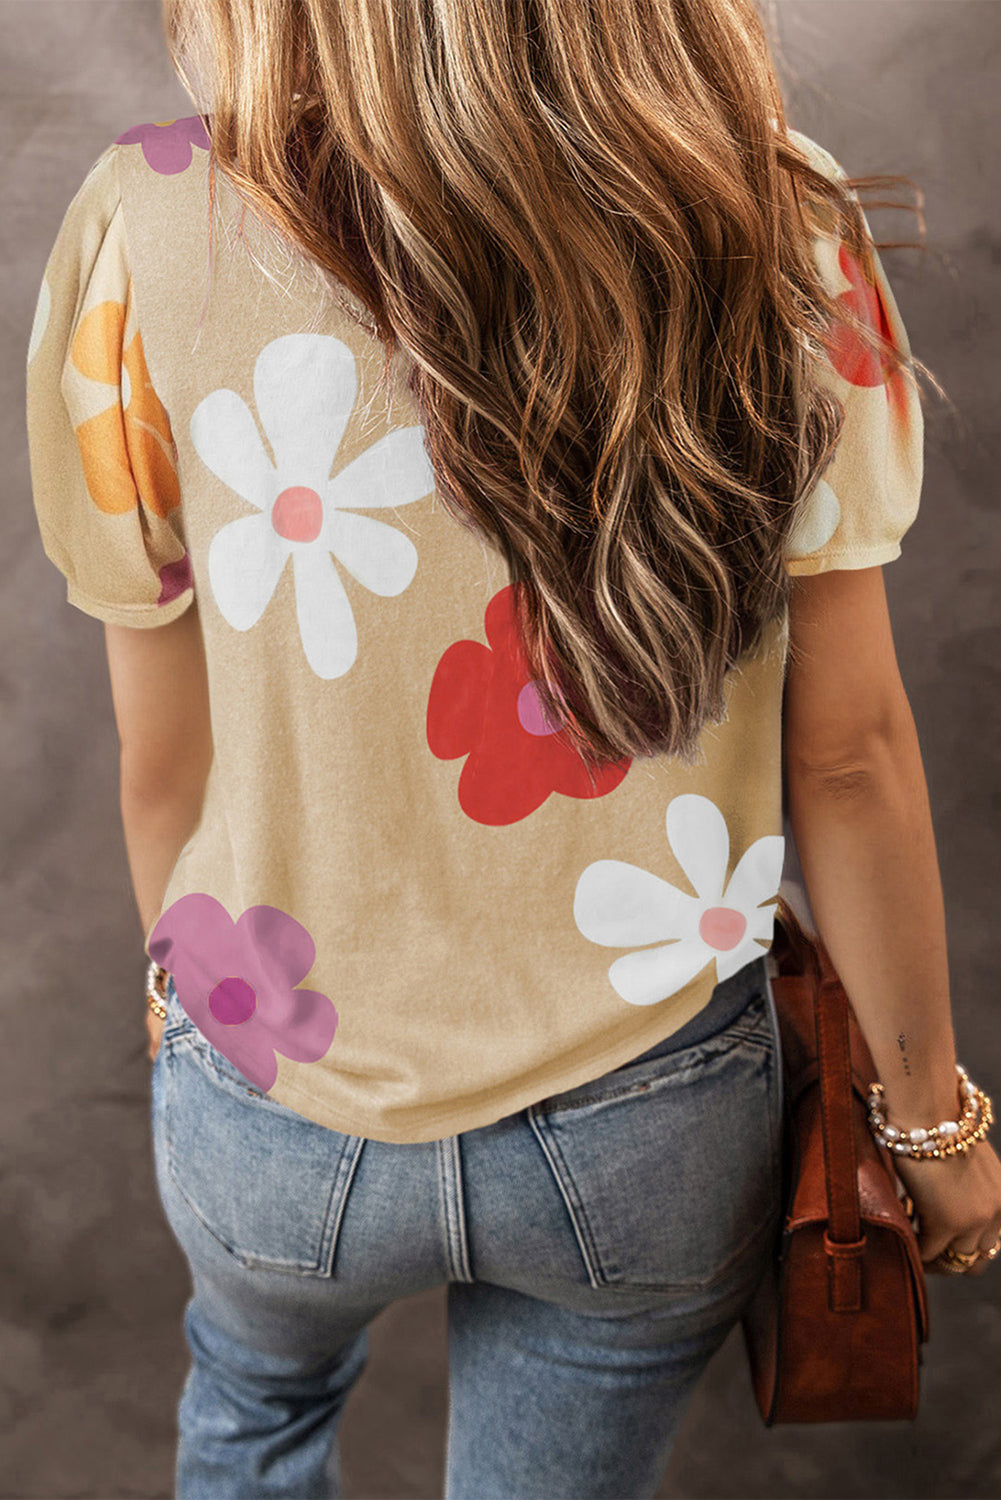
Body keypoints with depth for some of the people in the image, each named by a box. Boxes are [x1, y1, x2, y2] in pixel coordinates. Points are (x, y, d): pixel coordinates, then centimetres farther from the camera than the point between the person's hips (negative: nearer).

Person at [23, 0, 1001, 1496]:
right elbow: (849, 752, -11)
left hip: (283, 1115, 0)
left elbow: (164, 756, -10)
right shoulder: (780, 237, -18)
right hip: (654, 1134, 1)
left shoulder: (157, 236, -21)